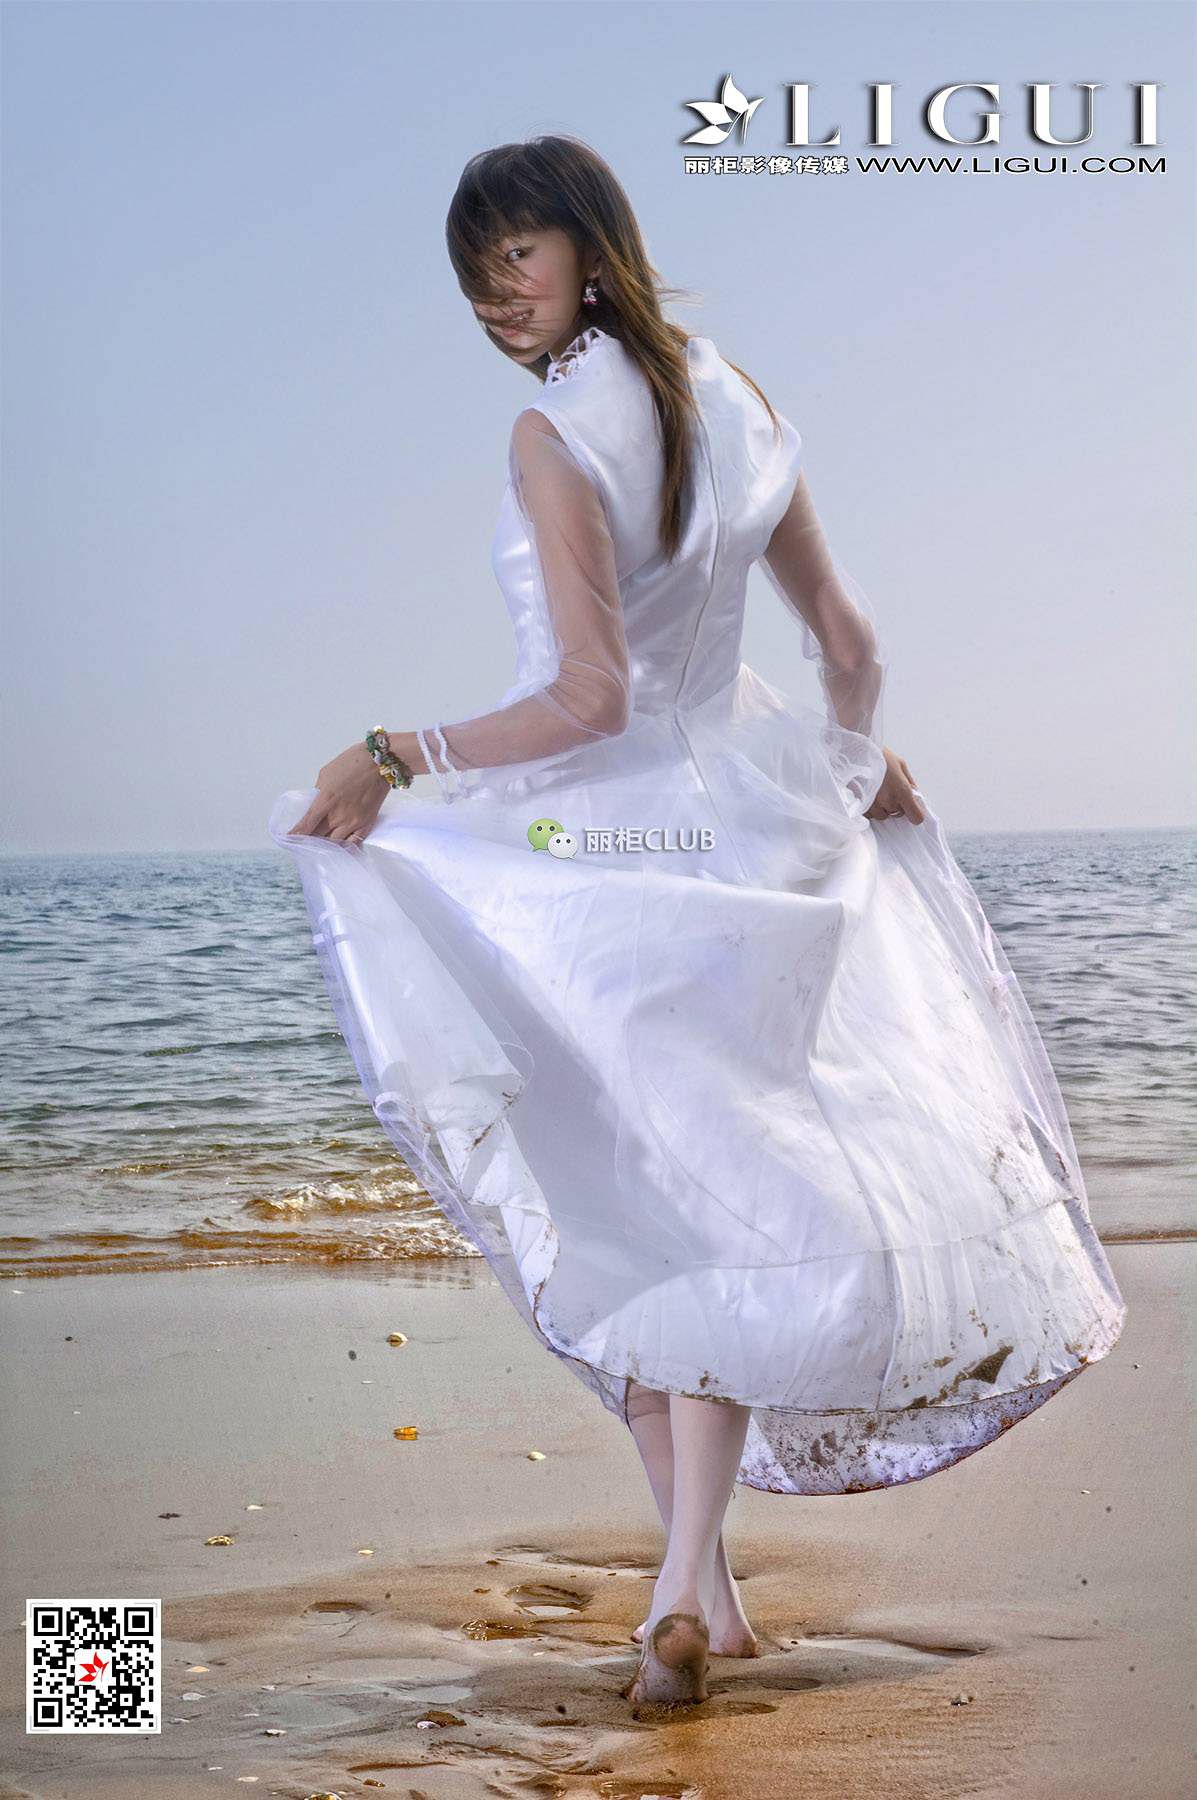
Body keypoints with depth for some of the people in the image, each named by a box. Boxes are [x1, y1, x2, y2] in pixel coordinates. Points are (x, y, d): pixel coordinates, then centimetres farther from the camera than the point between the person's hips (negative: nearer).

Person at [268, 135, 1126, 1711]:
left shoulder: (557, 434, -15)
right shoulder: (736, 404, 7)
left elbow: (588, 697, -22)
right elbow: (847, 637, 14)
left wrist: (393, 760, -18)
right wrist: (859, 766, 31)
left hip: (600, 851, -6)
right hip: (741, 826, 6)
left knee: (625, 1212, 6)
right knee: (715, 1207, 10)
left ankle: (700, 1587, 7)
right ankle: (690, 1579, 5)